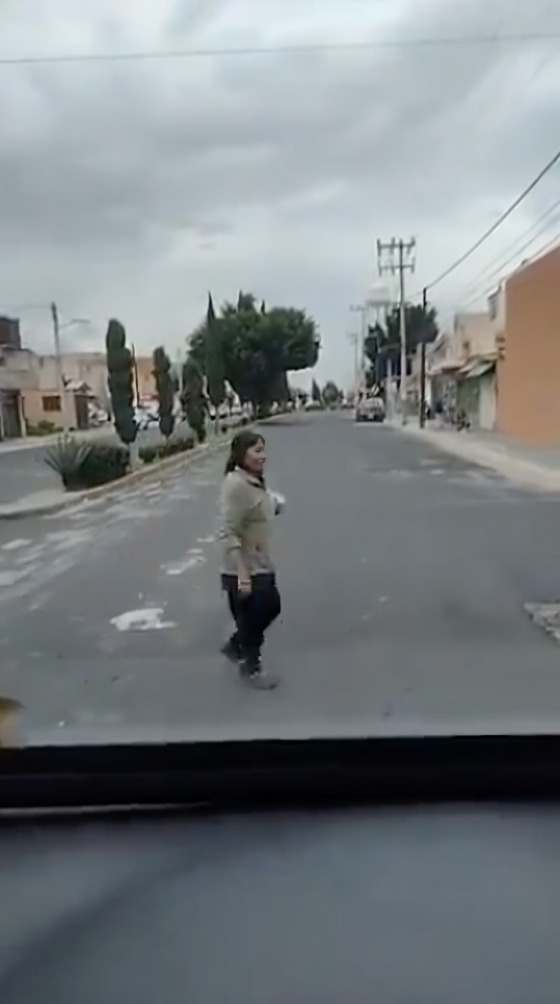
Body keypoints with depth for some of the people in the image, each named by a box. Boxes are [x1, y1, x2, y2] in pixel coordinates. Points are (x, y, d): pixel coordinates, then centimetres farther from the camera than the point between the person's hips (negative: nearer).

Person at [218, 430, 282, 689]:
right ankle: (251, 668, 34)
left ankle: (235, 646, 42)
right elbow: (228, 534, -28)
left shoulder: (254, 481, 5)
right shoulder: (236, 485, -25)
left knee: (271, 607, 23)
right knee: (250, 621, 10)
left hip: (261, 566, 10)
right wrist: (242, 574, -28)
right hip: (243, 571, -10)